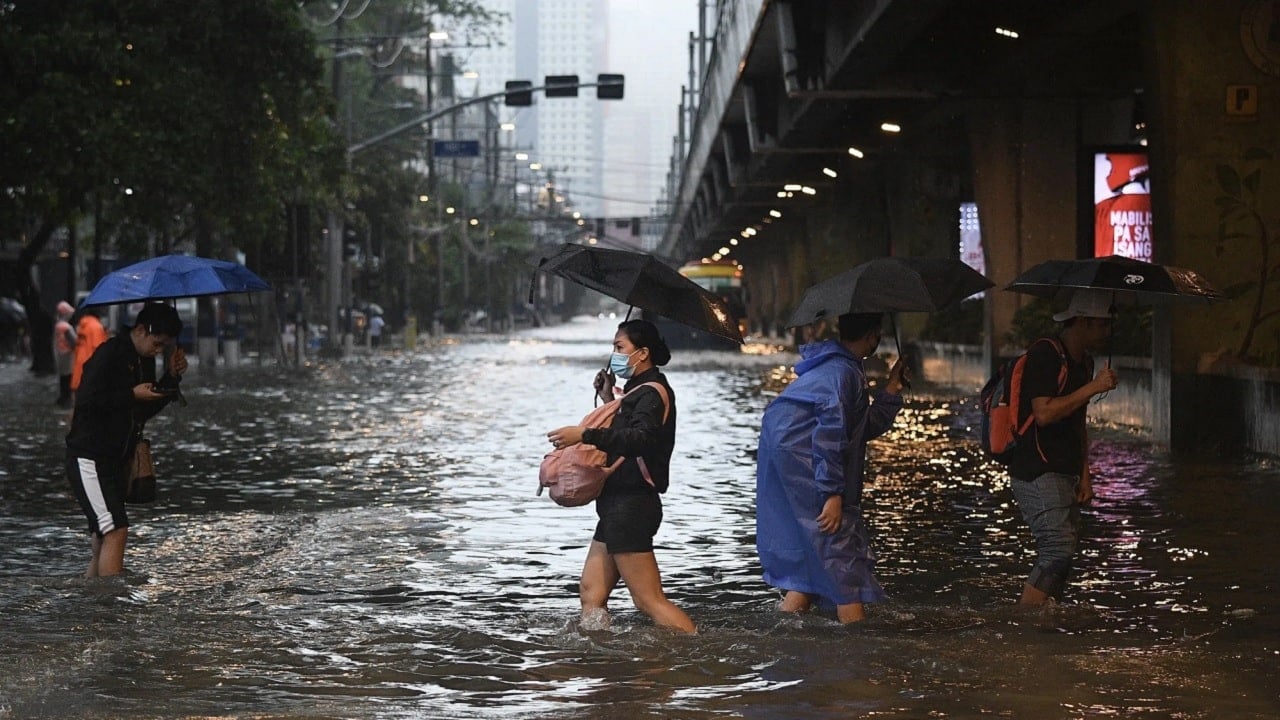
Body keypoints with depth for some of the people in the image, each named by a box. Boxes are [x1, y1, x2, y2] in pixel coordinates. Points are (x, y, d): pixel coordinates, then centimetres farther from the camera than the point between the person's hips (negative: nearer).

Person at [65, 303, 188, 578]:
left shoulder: (144, 360, 12)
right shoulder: (108, 355, -15)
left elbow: (146, 410, 16)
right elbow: (86, 401, -22)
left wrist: (172, 377, 5)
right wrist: (132, 395, -20)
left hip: (116, 460, 9)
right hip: (90, 459, -9)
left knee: (104, 536, 9)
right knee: (116, 530, -16)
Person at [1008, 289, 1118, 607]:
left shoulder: (1084, 362, 17)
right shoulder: (1044, 356, -12)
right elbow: (1044, 413, -23)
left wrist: (1084, 476, 17)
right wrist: (1092, 387, -19)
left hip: (1064, 474, 9)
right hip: (1037, 473, -9)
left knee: (1059, 556, 4)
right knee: (1059, 550, -18)